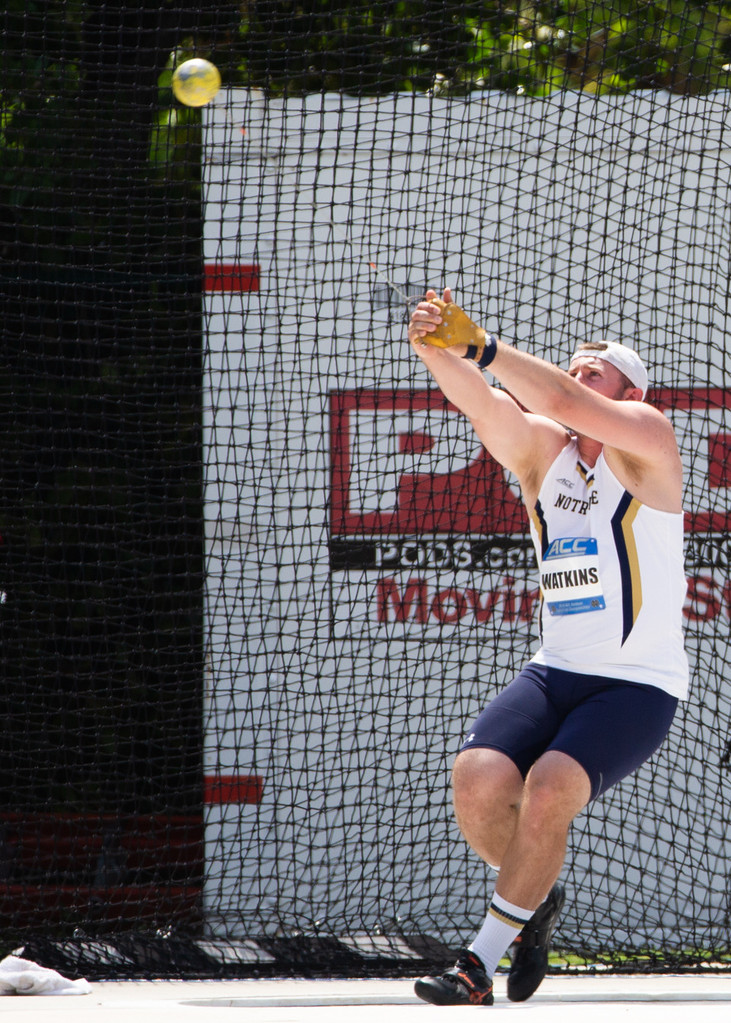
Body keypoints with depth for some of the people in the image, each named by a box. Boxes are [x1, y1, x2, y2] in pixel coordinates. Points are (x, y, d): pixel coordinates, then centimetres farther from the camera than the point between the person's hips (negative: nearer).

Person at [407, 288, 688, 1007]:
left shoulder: (646, 442, -4)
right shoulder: (539, 449, 9)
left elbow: (567, 403, -23)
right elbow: (482, 404, -11)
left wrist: (476, 343, -29)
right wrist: (437, 349, -32)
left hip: (639, 685, -5)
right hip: (556, 672, 5)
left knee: (549, 789, -28)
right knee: (477, 780, -20)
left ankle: (481, 962, -16)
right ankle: (538, 897, 10)